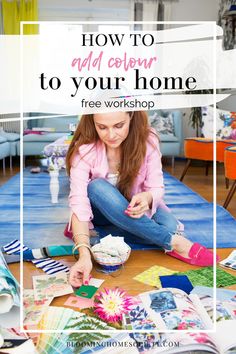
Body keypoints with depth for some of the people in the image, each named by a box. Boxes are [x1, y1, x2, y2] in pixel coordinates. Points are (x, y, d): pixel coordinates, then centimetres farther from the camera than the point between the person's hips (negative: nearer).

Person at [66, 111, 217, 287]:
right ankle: (174, 243, -30)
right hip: (101, 211, 0)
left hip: (135, 208, 1)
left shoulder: (147, 140, -20)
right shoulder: (84, 149, -25)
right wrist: (84, 254, -47)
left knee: (169, 225, -28)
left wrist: (147, 198, -42)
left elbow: (157, 188, -16)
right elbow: (79, 204, -33)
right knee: (97, 187, -36)